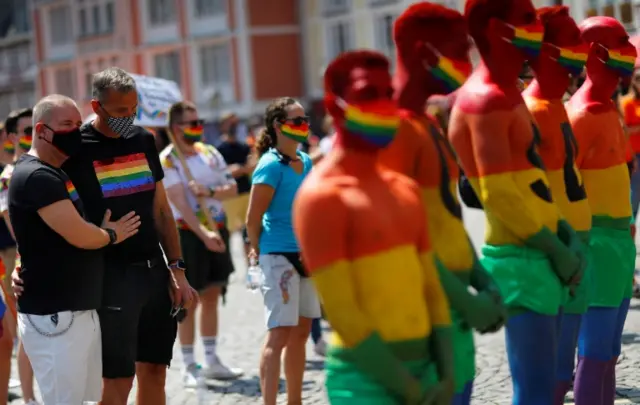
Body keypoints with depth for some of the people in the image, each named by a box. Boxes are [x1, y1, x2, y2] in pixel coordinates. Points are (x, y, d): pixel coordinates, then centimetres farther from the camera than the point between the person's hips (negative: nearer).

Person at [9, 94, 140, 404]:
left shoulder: (59, 173, 17)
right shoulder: (36, 176, -16)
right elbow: (80, 236, -21)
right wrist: (112, 234, -1)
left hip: (81, 310, 10)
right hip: (52, 316, -10)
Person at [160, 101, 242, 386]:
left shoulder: (210, 153, 9)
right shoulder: (167, 160, -10)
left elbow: (232, 188, 6)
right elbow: (180, 202, -20)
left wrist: (209, 192, -14)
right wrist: (203, 234, -30)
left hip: (217, 231, 6)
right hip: (188, 234, -6)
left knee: (212, 296, 12)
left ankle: (212, 361, 21)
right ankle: (189, 367, 3)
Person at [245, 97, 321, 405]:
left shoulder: (306, 162, 10)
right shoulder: (271, 165, -14)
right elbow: (253, 219, -13)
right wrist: (259, 251, -1)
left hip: (305, 254, 8)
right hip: (279, 256, -8)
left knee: (301, 332, 12)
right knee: (279, 333, -10)